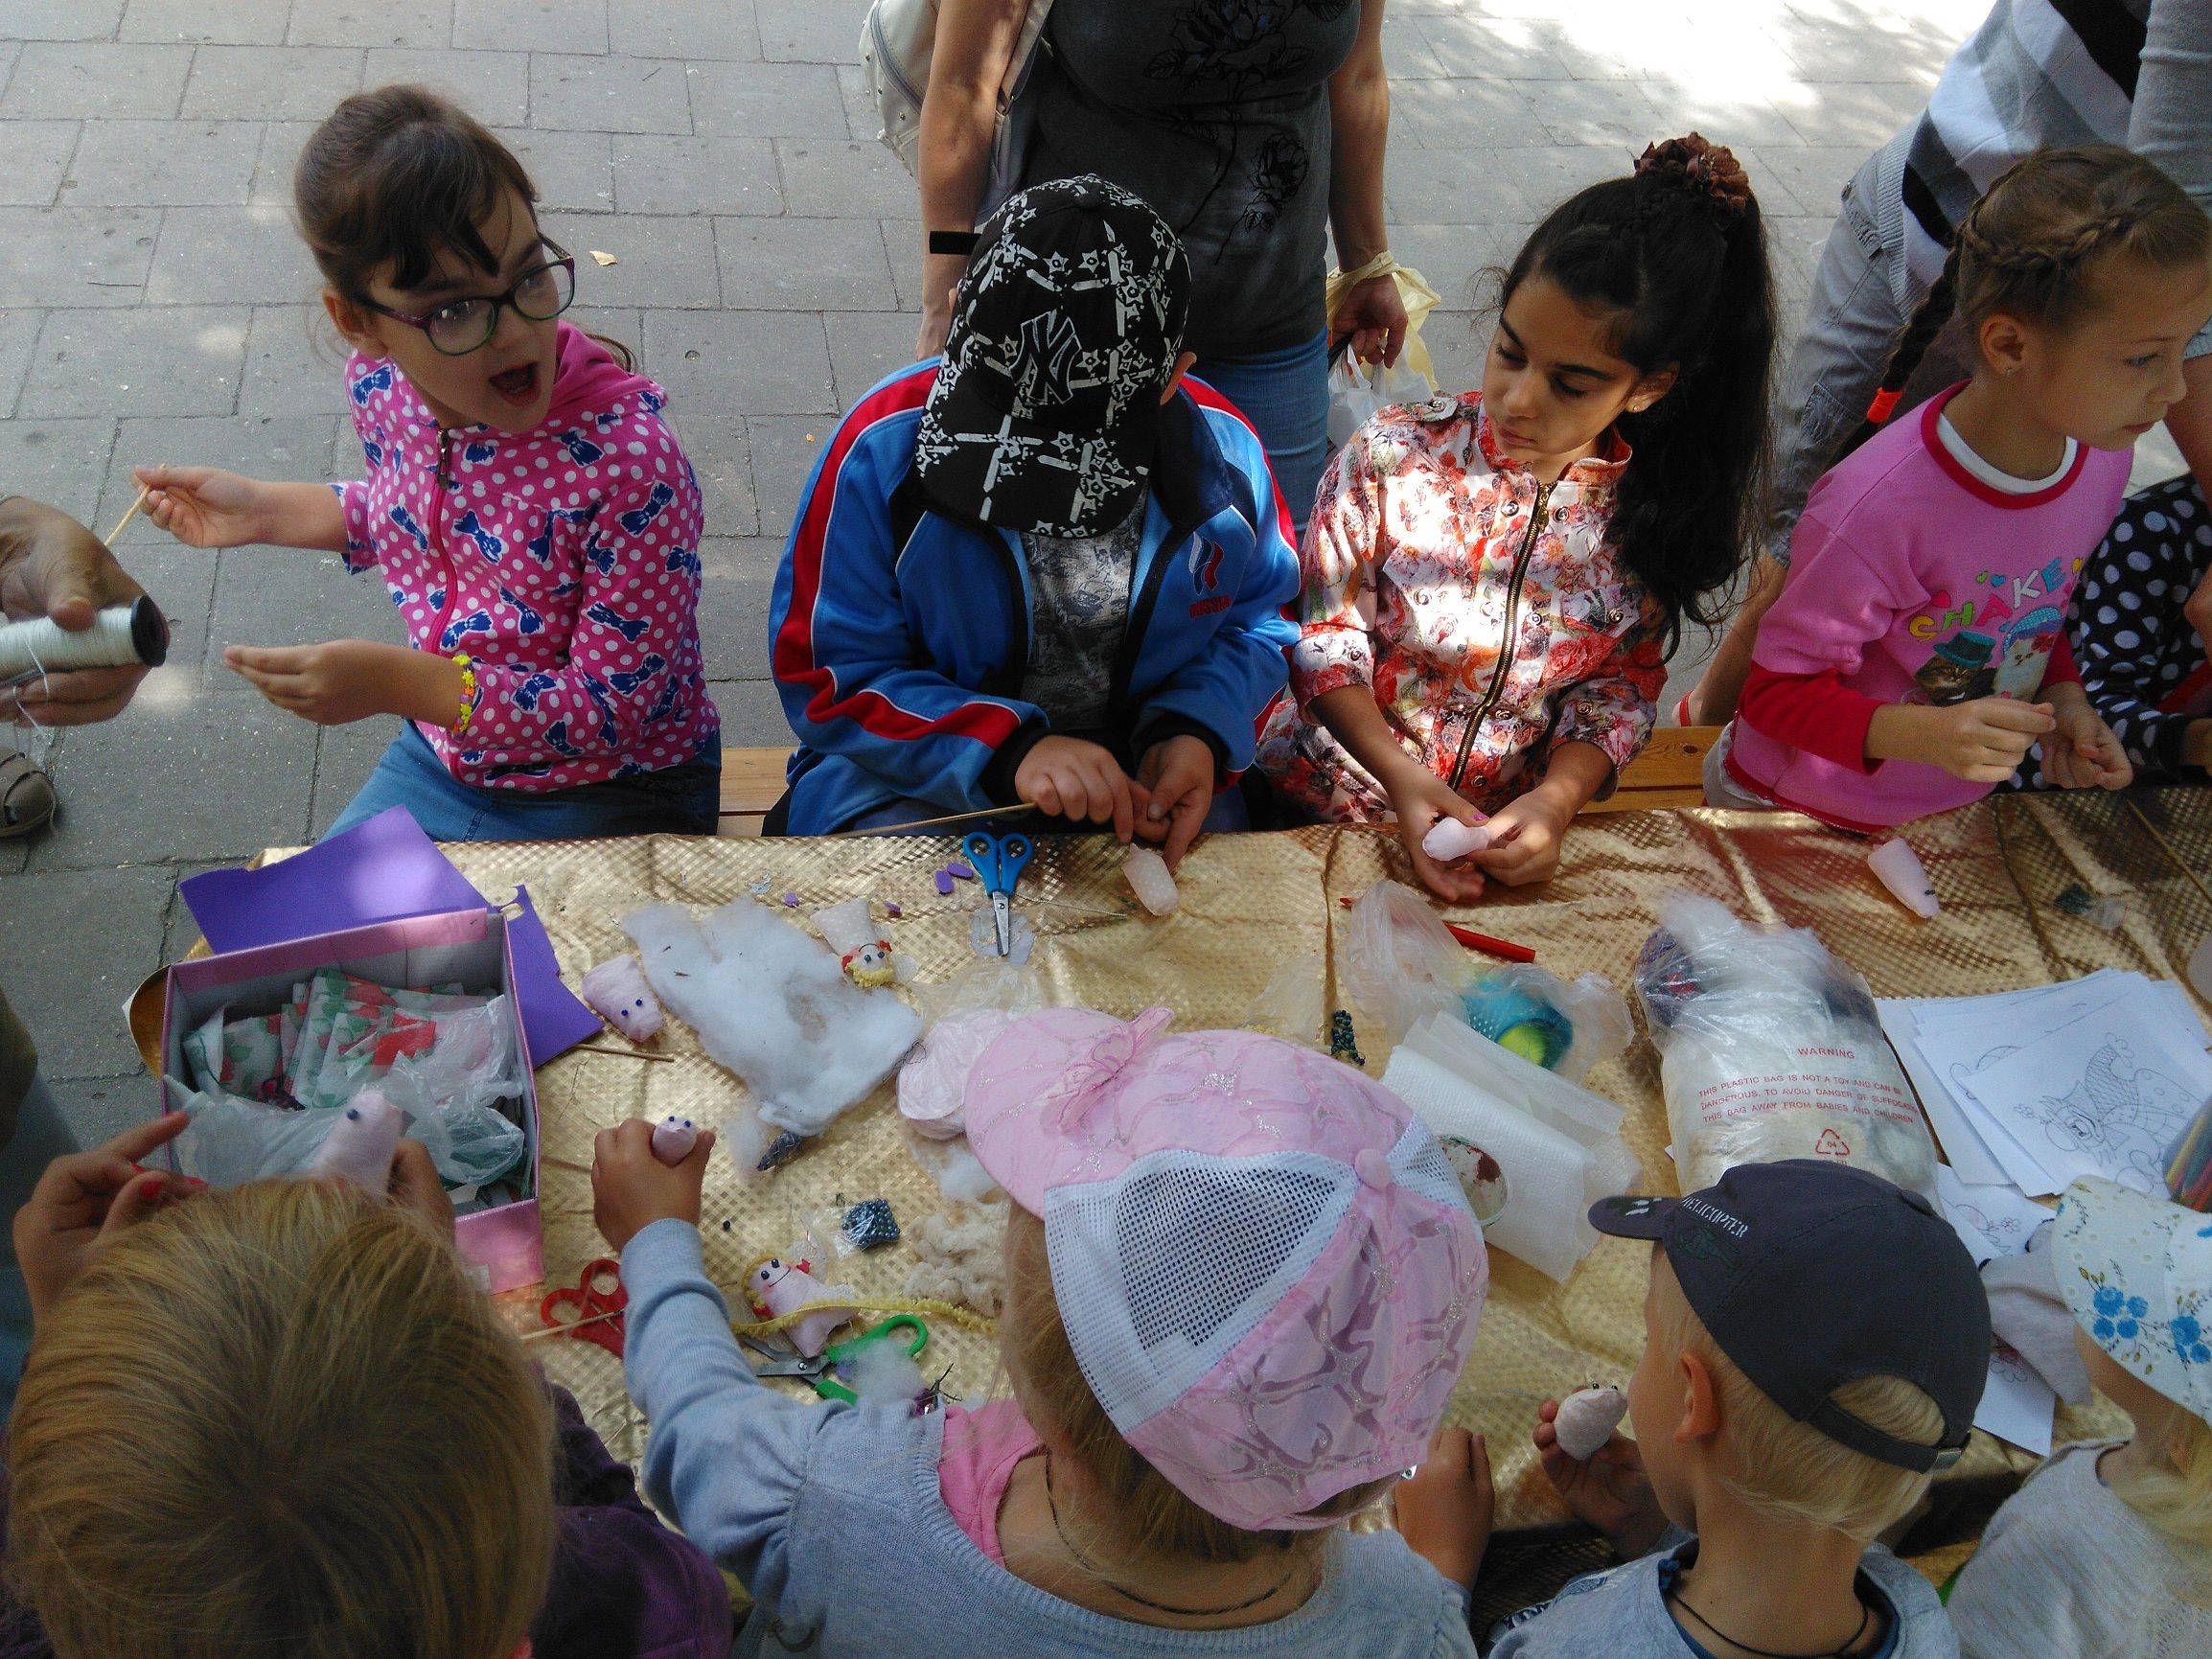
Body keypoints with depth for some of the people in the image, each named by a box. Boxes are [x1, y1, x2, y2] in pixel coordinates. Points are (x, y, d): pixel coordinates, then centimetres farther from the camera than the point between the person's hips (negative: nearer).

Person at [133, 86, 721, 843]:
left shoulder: (631, 463, -32)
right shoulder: (380, 384, -11)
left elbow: (614, 707, -24)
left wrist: (398, 684, -30)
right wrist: (267, 511, 3)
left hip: (612, 800, -5)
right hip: (440, 763, 6)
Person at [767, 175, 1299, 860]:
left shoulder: (1221, 448, -8)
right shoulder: (884, 446, -16)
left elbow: (1259, 618, 9)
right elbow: (826, 680, -12)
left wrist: (1200, 730, -13)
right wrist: (1007, 750, -27)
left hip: (1147, 795, 3)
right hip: (919, 789, -2)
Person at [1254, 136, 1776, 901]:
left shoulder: (1654, 513, -7)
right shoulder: (1395, 455, -13)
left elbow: (1622, 686, 3)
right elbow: (1323, 635, -7)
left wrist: (1558, 797, -16)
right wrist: (1399, 774, -21)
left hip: (1514, 831, 3)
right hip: (1328, 800, -2)